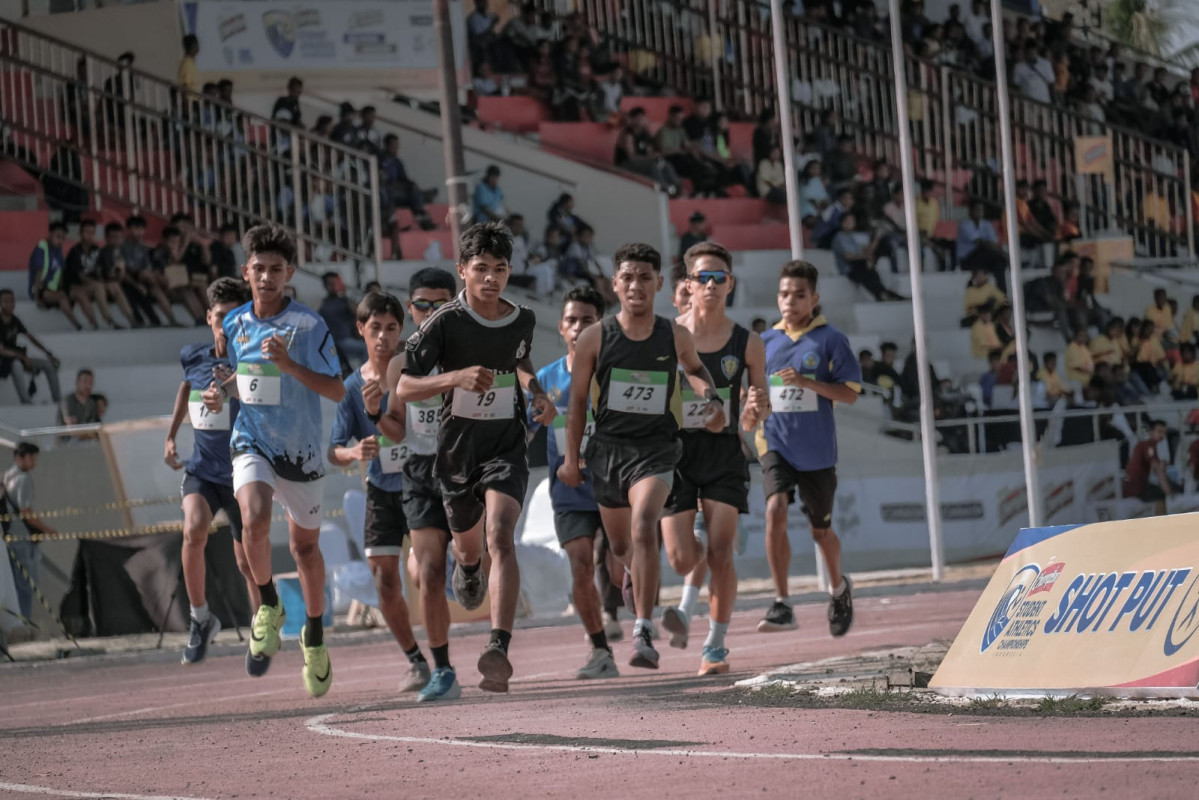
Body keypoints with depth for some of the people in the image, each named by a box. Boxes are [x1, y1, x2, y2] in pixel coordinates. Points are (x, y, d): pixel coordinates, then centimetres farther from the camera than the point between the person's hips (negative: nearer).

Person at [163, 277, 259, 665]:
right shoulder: (195, 358, 0)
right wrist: (171, 436, 20)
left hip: (242, 474, -2)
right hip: (202, 469, 2)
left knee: (248, 562, 5)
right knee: (194, 530, -26)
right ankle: (200, 618, -7)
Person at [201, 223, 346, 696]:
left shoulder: (309, 325, -11)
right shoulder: (234, 325, 2)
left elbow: (337, 391, -13)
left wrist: (288, 364, -25)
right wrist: (220, 393, -3)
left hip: (301, 451, -1)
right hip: (252, 444, 1)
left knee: (304, 544, 12)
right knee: (254, 519, -27)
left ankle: (314, 635, 34)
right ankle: (268, 608, -4)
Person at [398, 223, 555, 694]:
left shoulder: (522, 319, 0)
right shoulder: (445, 323, -13)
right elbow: (404, 387, -17)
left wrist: (537, 393, 4)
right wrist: (456, 377, -33)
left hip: (506, 448, 0)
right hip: (456, 451, 0)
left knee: (500, 539, -22)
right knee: (467, 544, 21)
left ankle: (499, 649, -33)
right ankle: (468, 569, 62)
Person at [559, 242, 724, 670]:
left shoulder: (676, 337, -2)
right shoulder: (595, 338, -4)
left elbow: (694, 368, 21)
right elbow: (578, 400, 5)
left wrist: (712, 398, 1)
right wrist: (571, 458, 6)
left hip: (656, 449, -2)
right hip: (608, 447, 2)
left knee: (643, 527, -26)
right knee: (620, 546, 17)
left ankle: (643, 632, -27)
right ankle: (635, 573, 57)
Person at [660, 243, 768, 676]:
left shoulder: (747, 344, 3)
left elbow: (759, 407, 12)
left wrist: (756, 410, -12)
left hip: (724, 453, 0)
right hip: (675, 451, 0)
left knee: (720, 553, -7)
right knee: (681, 557, -8)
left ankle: (716, 644, 6)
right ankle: (688, 606, 25)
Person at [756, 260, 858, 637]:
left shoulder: (830, 340, -3)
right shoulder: (767, 342, 7)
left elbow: (850, 393, -9)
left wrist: (806, 382, -20)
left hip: (817, 450, -2)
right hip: (776, 444, 2)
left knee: (821, 529, 11)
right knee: (775, 511, -22)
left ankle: (839, 586, 42)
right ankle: (781, 605, -21)